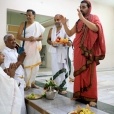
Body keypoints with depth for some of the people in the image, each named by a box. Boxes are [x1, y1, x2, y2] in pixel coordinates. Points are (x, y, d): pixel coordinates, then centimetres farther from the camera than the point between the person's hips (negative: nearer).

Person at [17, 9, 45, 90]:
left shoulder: (38, 25, 8)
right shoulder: (23, 24, 4)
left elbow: (41, 37, 7)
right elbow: (18, 36, -3)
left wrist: (35, 39, -14)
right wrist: (27, 39, -18)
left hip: (35, 48, 2)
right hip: (26, 47, -2)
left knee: (35, 65, 5)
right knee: (27, 65, -5)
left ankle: (32, 82, 19)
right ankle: (27, 84, 4)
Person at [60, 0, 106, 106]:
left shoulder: (94, 18, 4)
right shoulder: (78, 22, 18)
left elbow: (95, 28, -18)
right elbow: (69, 33, 16)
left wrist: (83, 18, -21)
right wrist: (64, 24, 2)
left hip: (89, 51, -5)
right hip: (78, 51, 5)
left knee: (89, 73, -4)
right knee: (79, 73, 6)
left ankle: (91, 97, 1)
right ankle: (79, 94, 16)